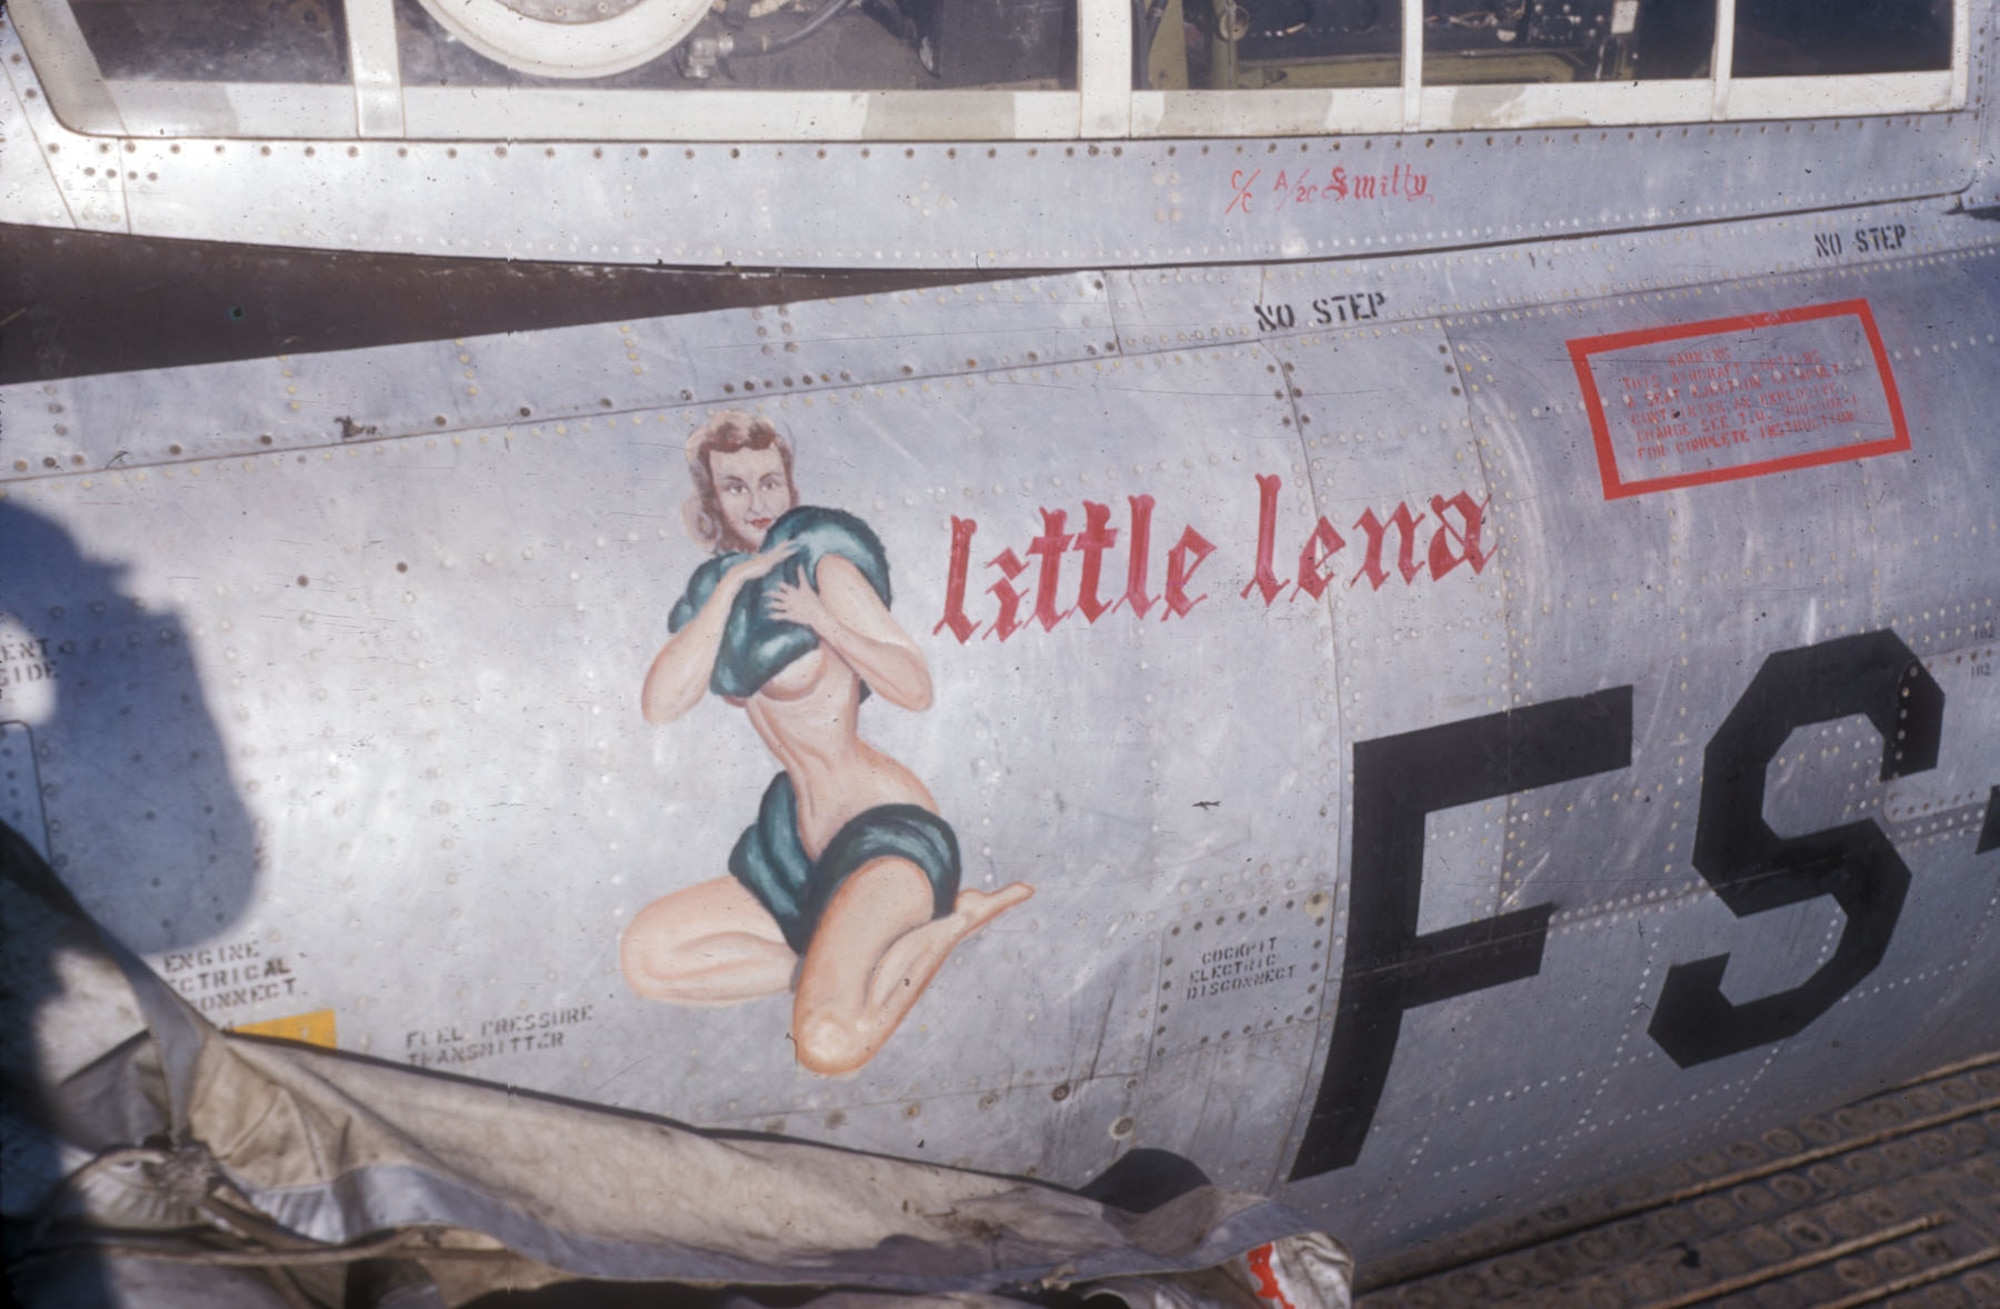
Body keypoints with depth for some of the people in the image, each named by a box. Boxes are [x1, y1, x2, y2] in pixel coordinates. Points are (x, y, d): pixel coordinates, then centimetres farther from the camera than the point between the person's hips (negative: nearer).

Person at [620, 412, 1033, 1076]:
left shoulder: (823, 567, -7)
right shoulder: (714, 587, 10)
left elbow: (917, 688, -12)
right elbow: (660, 704, -8)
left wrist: (824, 622, -21)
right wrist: (732, 585, -11)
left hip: (886, 826, -7)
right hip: (798, 843, 7)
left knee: (827, 1041, -27)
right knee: (646, 957, -7)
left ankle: (949, 920, -4)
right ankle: (840, 965, -6)